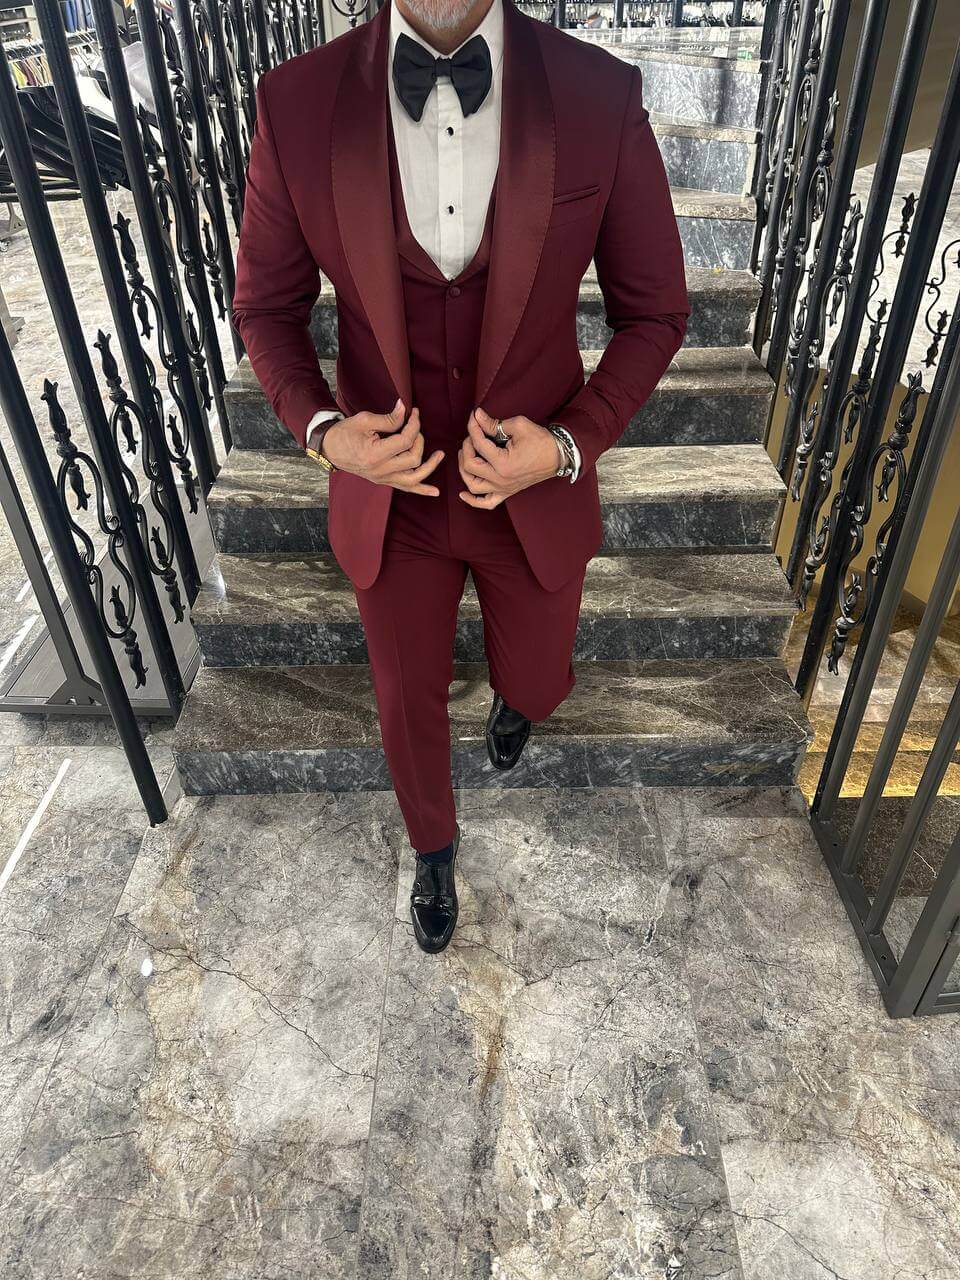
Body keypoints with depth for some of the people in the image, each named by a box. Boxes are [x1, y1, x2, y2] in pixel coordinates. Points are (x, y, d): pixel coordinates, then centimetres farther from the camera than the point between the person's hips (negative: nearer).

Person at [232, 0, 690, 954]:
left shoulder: (602, 99, -13)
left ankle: (511, 697, 66)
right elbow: (265, 303, 0)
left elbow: (653, 311, -4)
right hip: (386, 496, 0)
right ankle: (433, 845, 53)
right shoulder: (296, 102, -12)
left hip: (538, 494, 1)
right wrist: (320, 428, -17)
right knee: (408, 702, 18)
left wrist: (572, 442, -18)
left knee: (536, 685, 22)